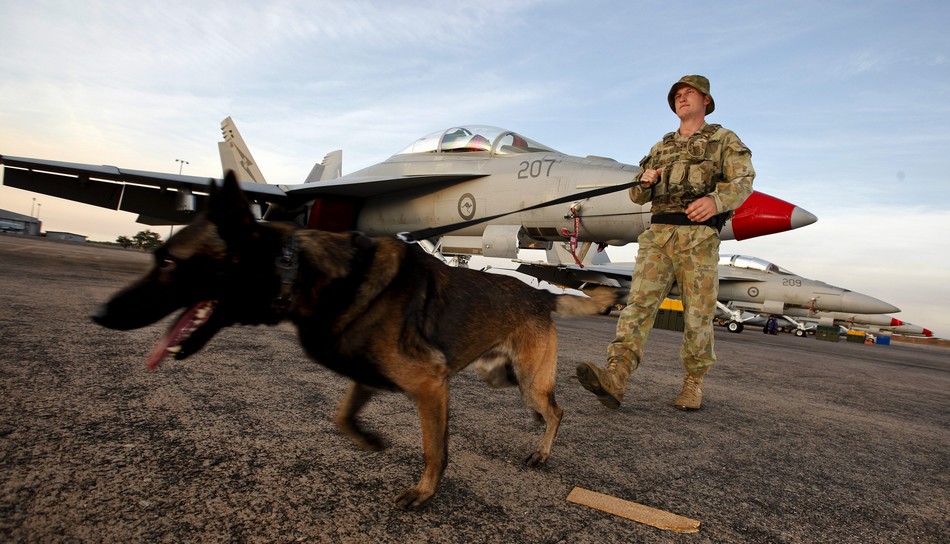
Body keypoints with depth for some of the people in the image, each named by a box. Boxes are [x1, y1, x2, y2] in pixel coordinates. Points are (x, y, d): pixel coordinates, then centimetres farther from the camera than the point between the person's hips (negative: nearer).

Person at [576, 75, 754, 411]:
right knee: (639, 301, -14)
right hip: (658, 232, 3)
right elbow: (637, 196, 21)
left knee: (698, 314, 0)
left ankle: (693, 383, 16)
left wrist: (715, 199, -24)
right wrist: (646, 182, -4)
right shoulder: (661, 148, 26)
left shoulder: (724, 140, 13)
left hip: (699, 236, -3)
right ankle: (614, 378, -26)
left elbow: (742, 181, -2)